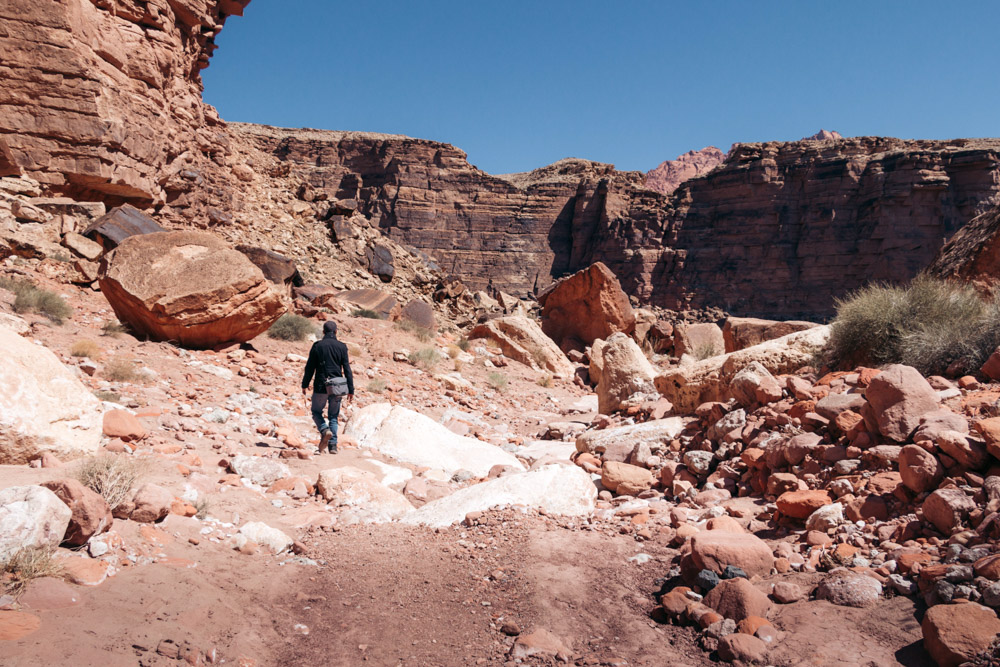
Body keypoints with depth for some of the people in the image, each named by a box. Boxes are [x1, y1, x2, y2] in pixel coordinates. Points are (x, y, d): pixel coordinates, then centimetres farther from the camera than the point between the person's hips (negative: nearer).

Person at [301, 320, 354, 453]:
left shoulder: (317, 346, -1)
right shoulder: (342, 347, 1)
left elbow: (310, 367, 1)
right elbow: (347, 370, 0)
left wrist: (305, 385, 12)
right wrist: (351, 390, 3)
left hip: (321, 387, -2)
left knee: (316, 412, 15)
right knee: (333, 416, 12)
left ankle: (324, 430, -13)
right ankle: (333, 445, 4)